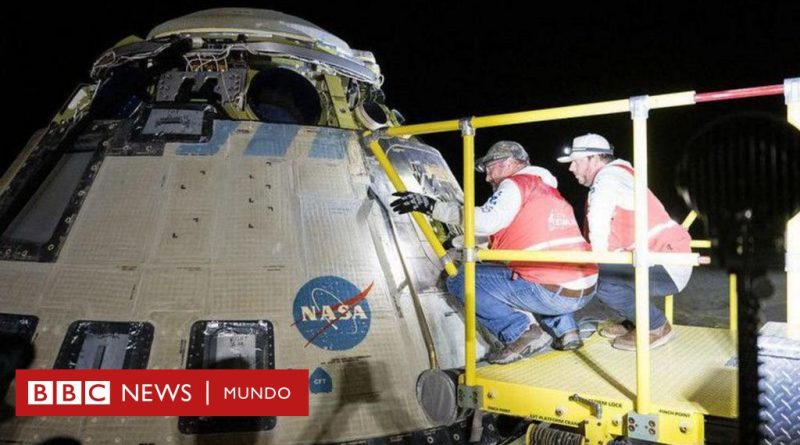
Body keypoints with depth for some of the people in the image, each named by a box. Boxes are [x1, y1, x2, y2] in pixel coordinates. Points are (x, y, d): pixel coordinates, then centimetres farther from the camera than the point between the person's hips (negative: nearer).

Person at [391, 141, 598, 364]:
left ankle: (522, 332, -8)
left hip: (551, 294, -8)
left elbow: (485, 222, -18)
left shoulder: (516, 184, -1)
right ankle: (565, 329, 20)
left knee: (461, 279, 1)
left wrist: (431, 206, -13)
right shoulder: (549, 189, 24)